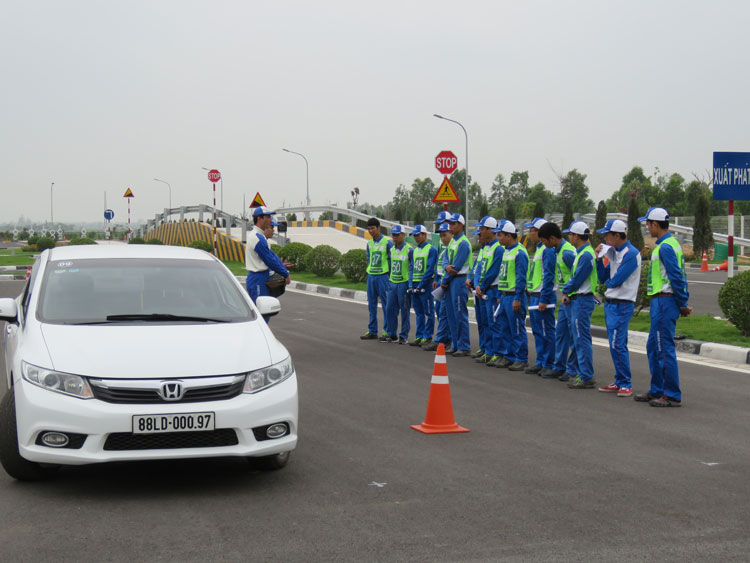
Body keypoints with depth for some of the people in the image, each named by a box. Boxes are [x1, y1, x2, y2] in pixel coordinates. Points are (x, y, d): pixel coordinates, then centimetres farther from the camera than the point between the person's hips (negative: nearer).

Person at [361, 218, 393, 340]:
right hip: (371, 276, 7)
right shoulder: (369, 243, 11)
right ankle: (372, 331, 15)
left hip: (383, 276, -7)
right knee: (371, 304, 9)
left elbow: (391, 260, -6)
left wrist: (388, 274, -7)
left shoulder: (387, 242, -7)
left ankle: (387, 331, 1)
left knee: (386, 304, -3)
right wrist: (369, 270, 12)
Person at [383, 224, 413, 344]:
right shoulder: (391, 250, 11)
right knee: (390, 309, 7)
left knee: (404, 310, 0)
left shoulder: (409, 250, -9)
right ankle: (391, 335, 16)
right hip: (392, 283, 6)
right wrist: (388, 280, 16)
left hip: (404, 283, -6)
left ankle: (403, 336, 6)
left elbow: (412, 268, -8)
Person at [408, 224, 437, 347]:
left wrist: (421, 285, -16)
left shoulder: (431, 249, -8)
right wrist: (411, 284, 4)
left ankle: (427, 337, 0)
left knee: (428, 312, -2)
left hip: (425, 285, -8)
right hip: (414, 285, 8)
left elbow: (430, 269, -14)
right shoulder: (415, 250, 16)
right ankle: (419, 336, 16)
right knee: (419, 312, 11)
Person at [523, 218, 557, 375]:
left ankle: (548, 365, 1)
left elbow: (548, 276, -20)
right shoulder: (538, 249, 16)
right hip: (533, 296, 10)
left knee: (546, 332, -4)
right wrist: (529, 292, 20)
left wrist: (544, 300, -22)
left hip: (542, 297, -10)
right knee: (537, 332, 14)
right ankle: (540, 363, 21)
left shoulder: (547, 250, -15)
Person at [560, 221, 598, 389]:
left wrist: (565, 291, -1)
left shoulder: (586, 255, -17)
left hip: (582, 300, -10)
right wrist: (567, 293, 3)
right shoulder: (581, 252, 15)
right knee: (576, 338, 15)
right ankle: (582, 373, 21)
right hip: (577, 300, 11)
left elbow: (577, 279, -18)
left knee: (582, 339, -9)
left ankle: (587, 378, -7)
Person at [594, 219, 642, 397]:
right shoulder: (614, 253, 14)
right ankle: (619, 382, 19)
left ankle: (626, 384, -5)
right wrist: (599, 259, 2)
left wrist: (608, 282, 2)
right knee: (615, 345, 12)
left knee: (617, 345, -11)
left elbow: (616, 281, -19)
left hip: (622, 305, -9)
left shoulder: (631, 254, -14)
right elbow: (602, 278, 13)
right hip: (610, 303, 9)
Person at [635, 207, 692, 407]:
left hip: (664, 302, -11)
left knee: (664, 349, -6)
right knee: (653, 347, 16)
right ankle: (657, 391, 24)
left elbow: (676, 277, -20)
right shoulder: (671, 243, 16)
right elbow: (680, 276, 17)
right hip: (661, 302, 11)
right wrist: (684, 302, 14)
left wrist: (683, 304, -13)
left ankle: (673, 396, -2)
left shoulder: (665, 247, -16)